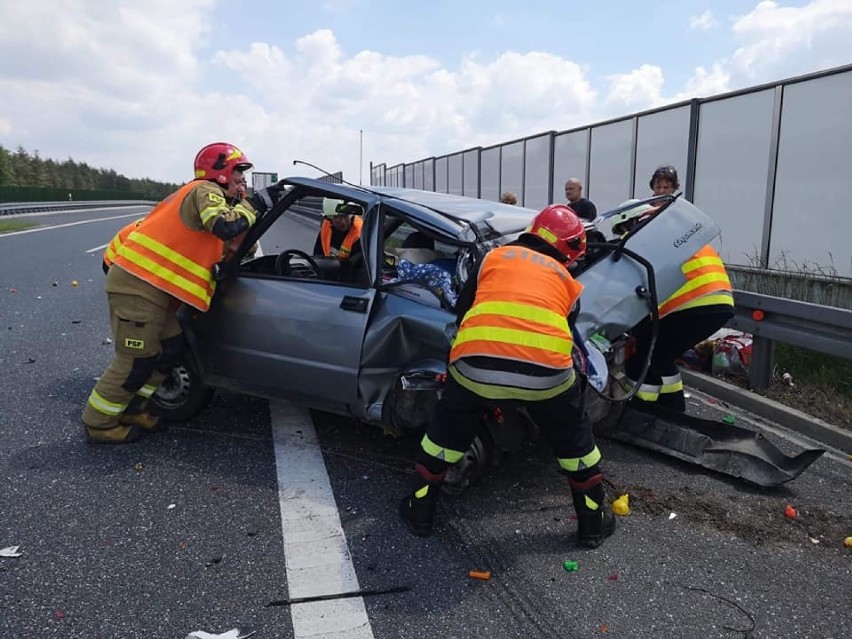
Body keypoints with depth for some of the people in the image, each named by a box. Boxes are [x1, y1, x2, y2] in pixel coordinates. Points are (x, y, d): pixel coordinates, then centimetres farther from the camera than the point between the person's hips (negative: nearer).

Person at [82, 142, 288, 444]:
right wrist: (256, 204, -15)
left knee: (170, 349, 15)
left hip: (149, 283, 10)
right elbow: (225, 226, -28)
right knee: (137, 360, -2)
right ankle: (99, 424, 15)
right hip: (138, 283, -10)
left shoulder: (197, 193, 23)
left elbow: (214, 244, 22)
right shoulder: (205, 190, -9)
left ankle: (131, 409, 27)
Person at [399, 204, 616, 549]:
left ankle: (419, 511, 39)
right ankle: (593, 522, 41)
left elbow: (462, 312, 25)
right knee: (574, 436, 28)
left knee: (447, 428, 27)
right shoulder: (568, 281, 25)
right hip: (546, 371, 0)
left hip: (476, 365, 0)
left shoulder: (495, 256, 24)